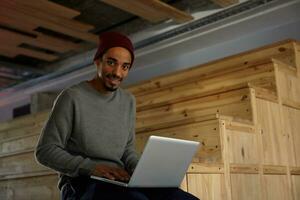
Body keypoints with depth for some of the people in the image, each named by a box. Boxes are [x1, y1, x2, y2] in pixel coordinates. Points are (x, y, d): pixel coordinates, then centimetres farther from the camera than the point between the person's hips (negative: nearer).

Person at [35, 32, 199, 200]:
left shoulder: (128, 101, 13)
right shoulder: (72, 97, -5)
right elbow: (45, 151, -7)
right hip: (82, 184, -5)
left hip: (121, 182, 6)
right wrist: (91, 167, -20)